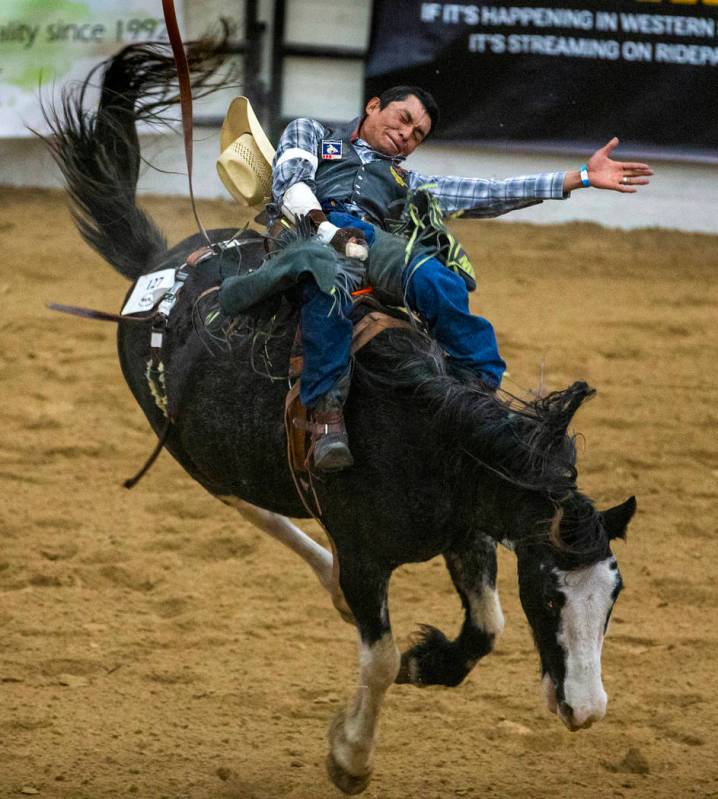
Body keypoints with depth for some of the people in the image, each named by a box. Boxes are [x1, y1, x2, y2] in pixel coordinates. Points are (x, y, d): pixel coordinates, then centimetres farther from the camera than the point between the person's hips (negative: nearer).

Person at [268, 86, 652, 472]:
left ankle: (486, 390, -30)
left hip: (374, 239, 4)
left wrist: (582, 177, 22)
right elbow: (289, 179, 10)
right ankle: (325, 413, -44)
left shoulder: (404, 182, 39)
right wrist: (327, 229, -12)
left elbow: (485, 195, 29)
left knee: (436, 281, -31)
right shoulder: (309, 133, 32)